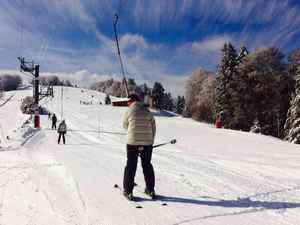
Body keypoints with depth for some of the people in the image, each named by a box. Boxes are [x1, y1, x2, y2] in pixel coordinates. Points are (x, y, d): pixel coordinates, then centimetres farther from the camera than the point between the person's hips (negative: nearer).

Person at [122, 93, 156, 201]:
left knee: (131, 166, 8)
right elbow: (153, 128, 5)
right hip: (147, 143, 3)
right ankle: (150, 190, 22)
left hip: (132, 143, -3)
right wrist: (151, 141, 14)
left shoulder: (129, 111, -4)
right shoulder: (148, 112, 4)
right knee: (147, 166, 15)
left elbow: (125, 126, 9)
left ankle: (128, 191, 14)